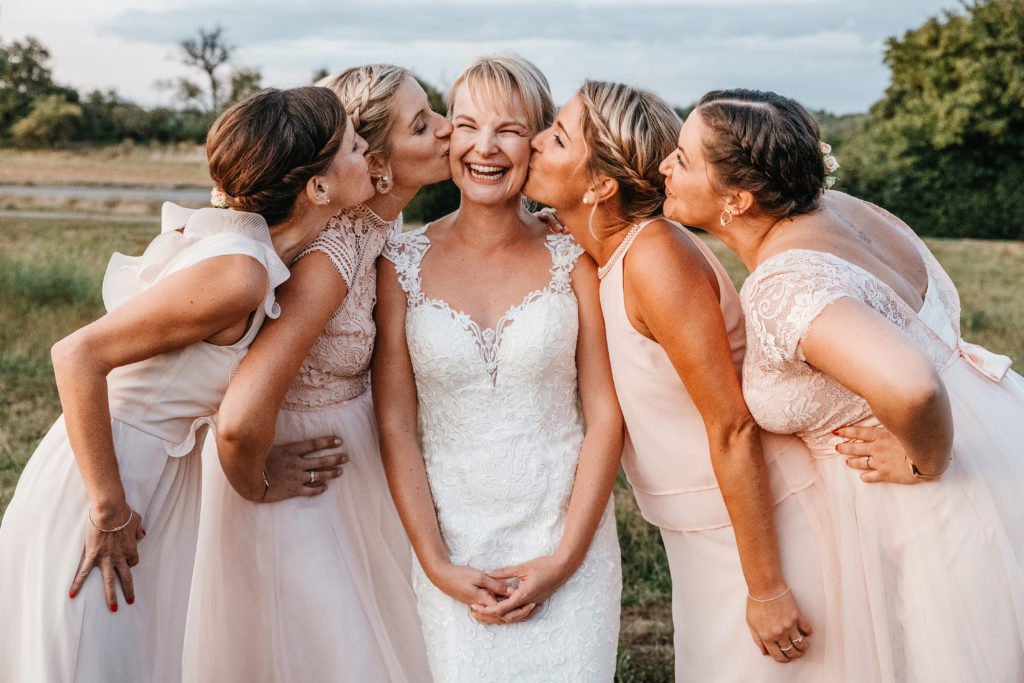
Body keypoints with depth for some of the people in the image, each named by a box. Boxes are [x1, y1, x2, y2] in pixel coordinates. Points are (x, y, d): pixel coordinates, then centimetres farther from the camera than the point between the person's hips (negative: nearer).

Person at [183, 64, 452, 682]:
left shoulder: (383, 226, -6)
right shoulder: (331, 255, -32)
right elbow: (241, 421, -38)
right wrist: (253, 485, -18)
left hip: (356, 466, 8)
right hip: (303, 493, -8)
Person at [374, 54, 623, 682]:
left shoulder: (573, 258, -4)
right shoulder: (403, 264, -3)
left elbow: (606, 414, -4)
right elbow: (396, 425, -3)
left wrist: (564, 558, -9)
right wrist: (435, 564, -7)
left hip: (568, 539, 0)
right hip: (454, 545, 0)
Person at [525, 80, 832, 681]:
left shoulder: (657, 256, -25)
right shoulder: (600, 259, 1)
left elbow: (733, 428, -24)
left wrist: (766, 587, -19)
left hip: (764, 526, -8)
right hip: (704, 531, 9)